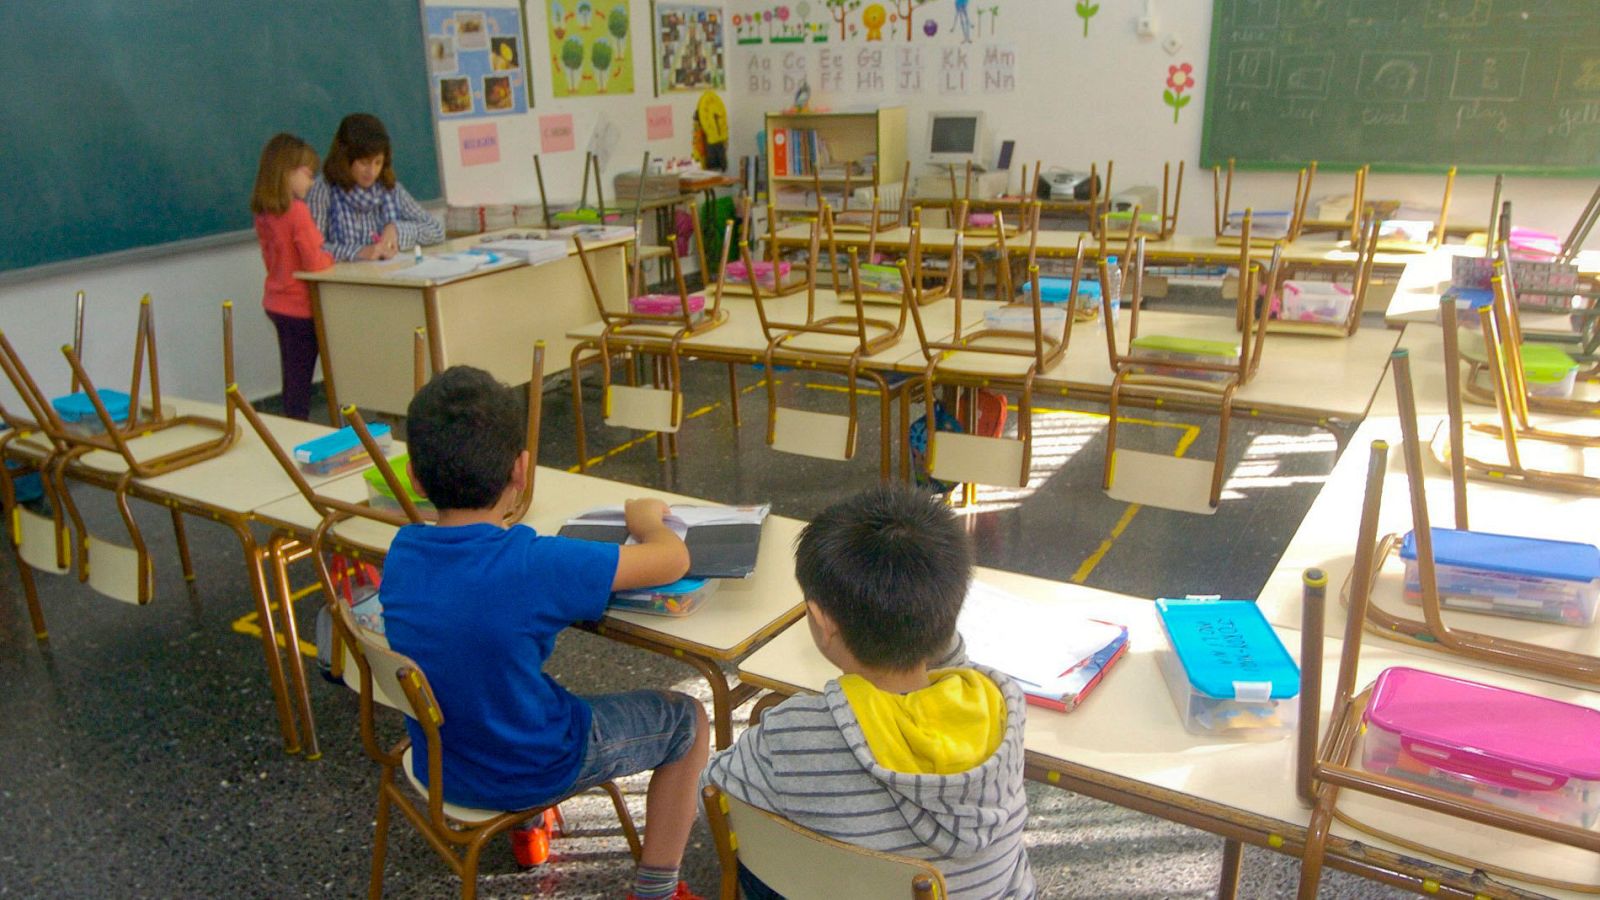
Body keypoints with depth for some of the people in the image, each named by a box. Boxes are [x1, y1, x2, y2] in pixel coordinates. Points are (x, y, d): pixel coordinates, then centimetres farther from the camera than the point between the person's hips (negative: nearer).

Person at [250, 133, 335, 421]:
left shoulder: (263, 213, 4)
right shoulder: (297, 211, -20)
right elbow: (314, 263, -21)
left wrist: (323, 255, 7)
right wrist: (330, 257, 0)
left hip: (276, 302, 8)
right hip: (299, 306, -8)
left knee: (292, 377, 17)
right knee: (300, 379, 1)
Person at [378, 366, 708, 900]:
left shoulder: (400, 556, -12)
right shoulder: (536, 566, -31)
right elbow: (673, 560, -21)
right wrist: (646, 519, -2)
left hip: (437, 765, 6)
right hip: (529, 772, -6)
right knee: (687, 719, 13)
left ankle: (530, 821, 48)